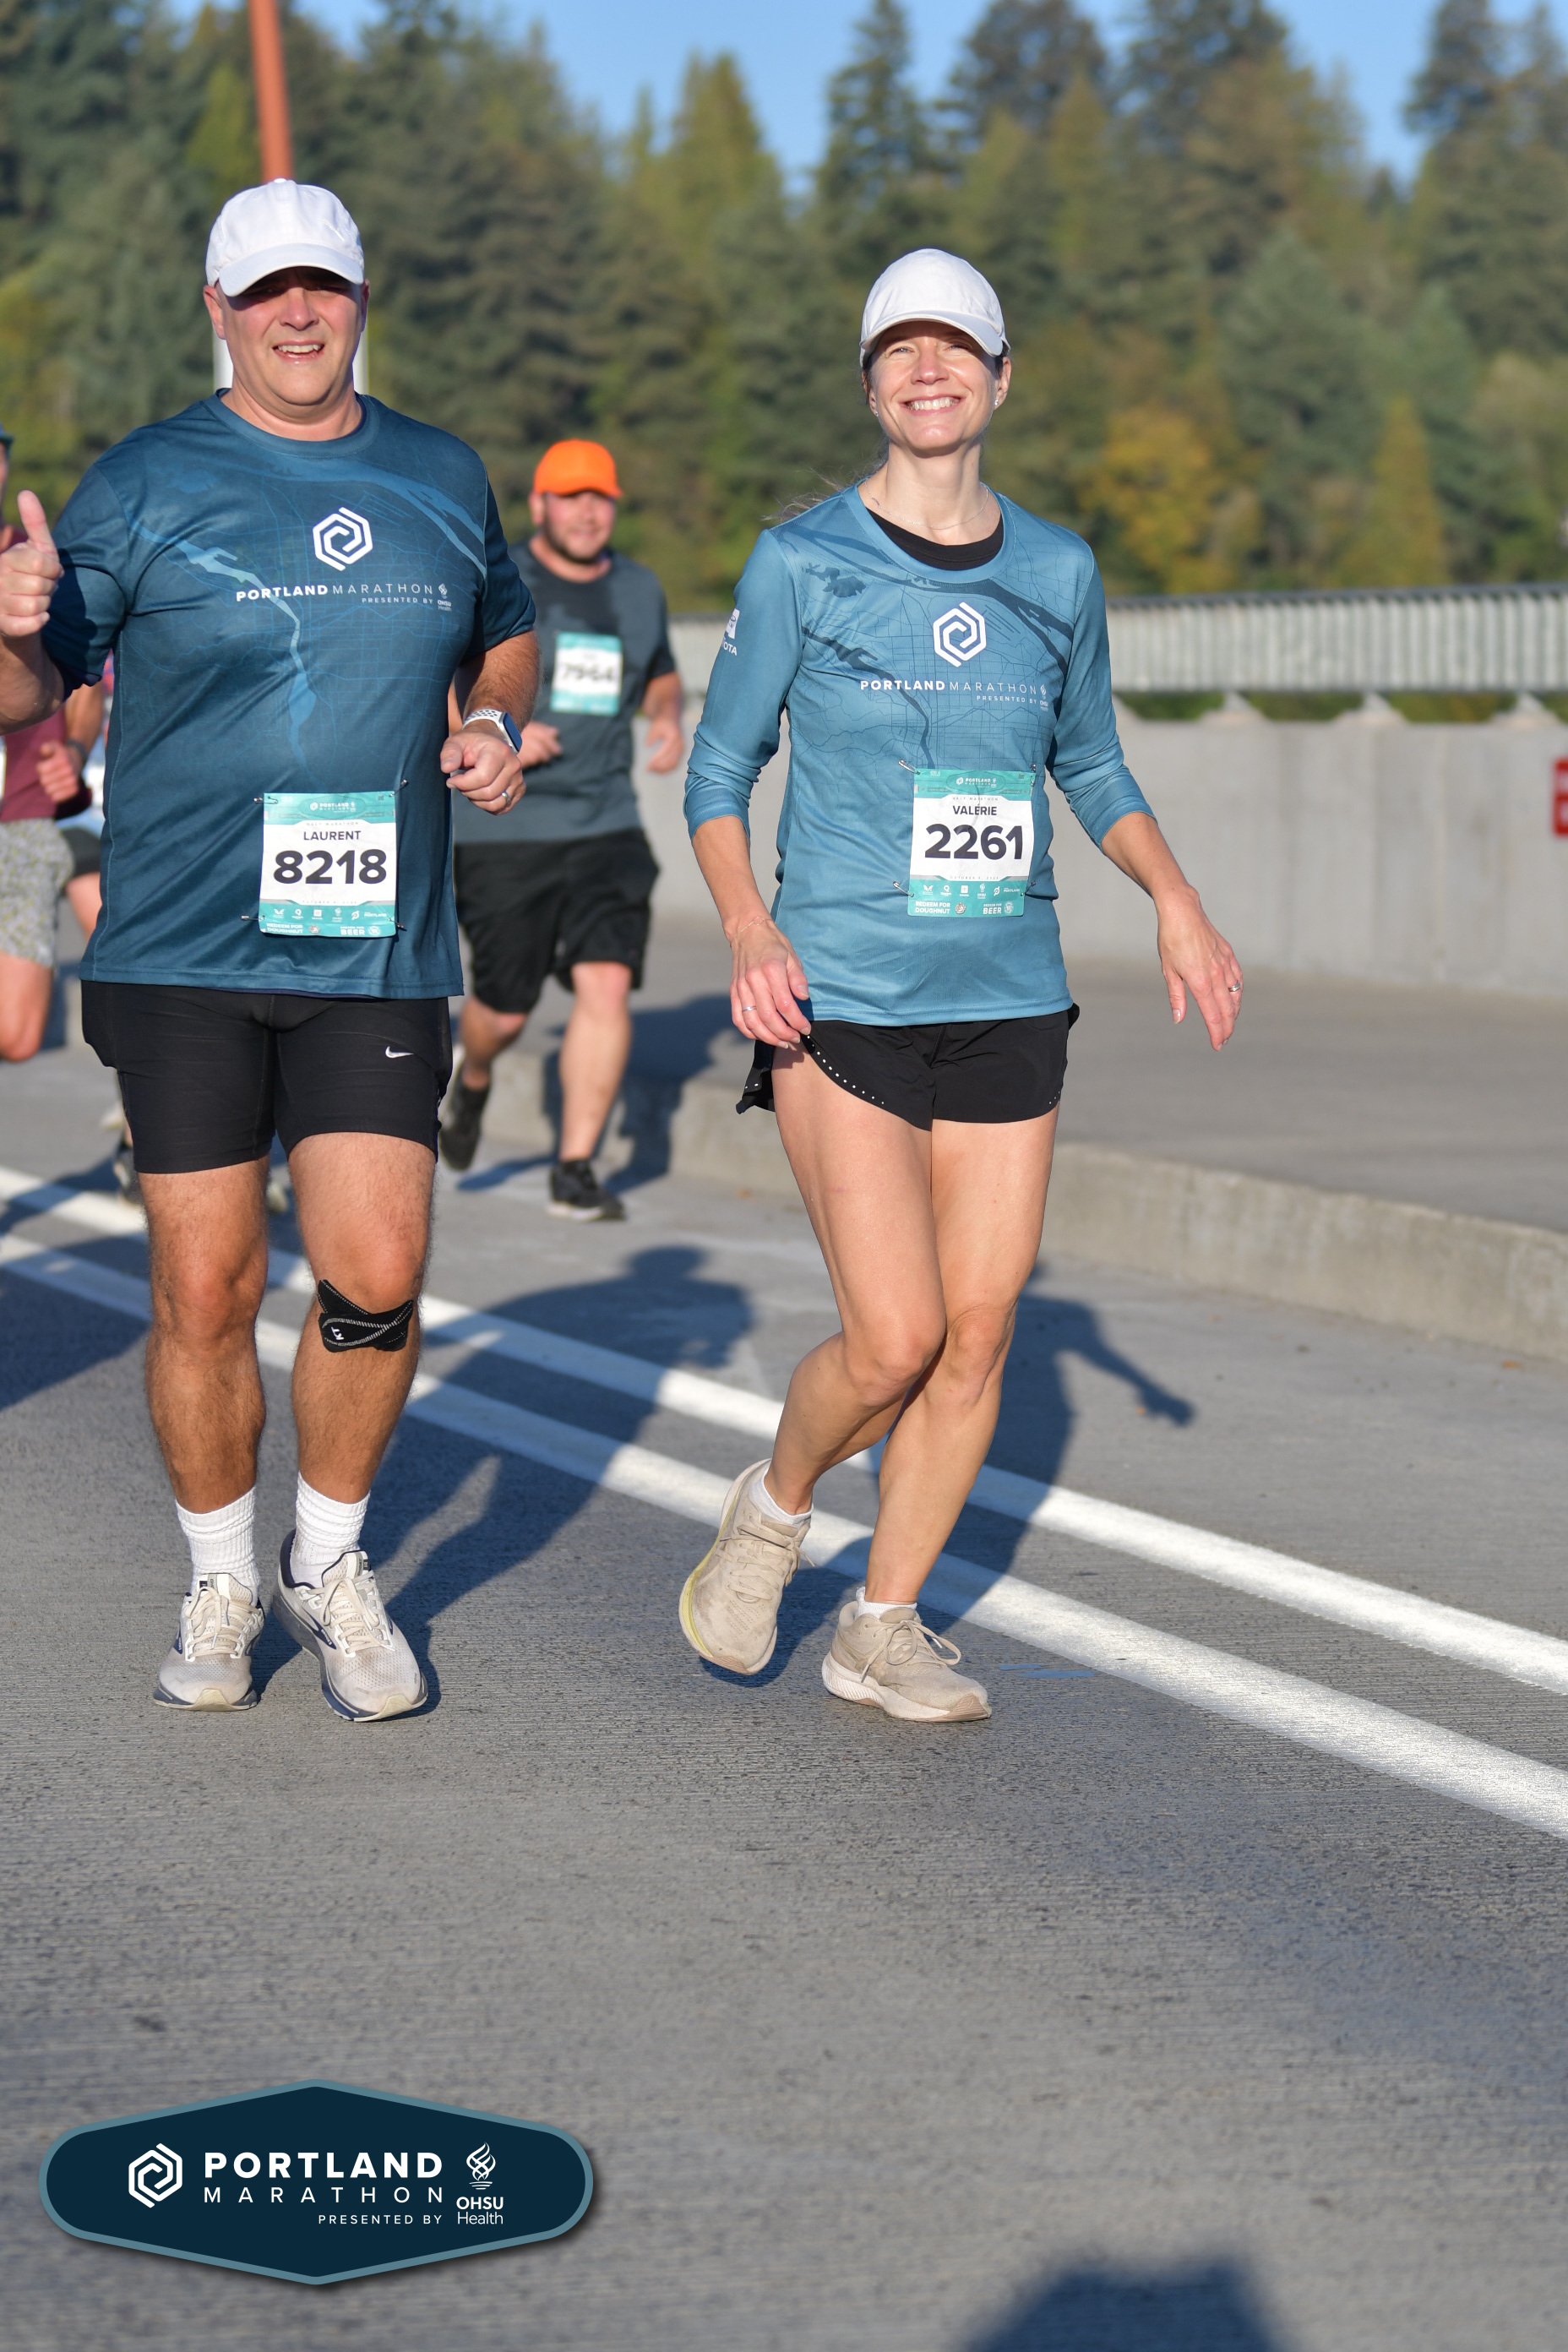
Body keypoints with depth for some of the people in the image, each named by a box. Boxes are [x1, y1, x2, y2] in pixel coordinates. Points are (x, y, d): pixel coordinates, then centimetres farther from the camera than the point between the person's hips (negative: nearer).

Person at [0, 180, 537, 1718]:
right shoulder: (144, 485, 0)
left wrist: (496, 727, 5)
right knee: (204, 1291, 1)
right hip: (182, 956, -2)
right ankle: (219, 1585, 22)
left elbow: (506, 637, 27)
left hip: (378, 955, 2)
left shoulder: (443, 480, 10)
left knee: (375, 1281, -6)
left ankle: (331, 1566, 18)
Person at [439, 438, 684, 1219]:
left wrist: (667, 718, 6)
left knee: (607, 985, -13)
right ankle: (473, 1083, 40)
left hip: (606, 824, 3)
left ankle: (575, 1170, -6)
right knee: (505, 1006, 2)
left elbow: (661, 675, 29)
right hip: (502, 826, -3)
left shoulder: (639, 589, 11)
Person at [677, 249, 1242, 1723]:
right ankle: (772, 1512, 19)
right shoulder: (801, 563, -2)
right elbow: (717, 774, 2)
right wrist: (748, 930, -14)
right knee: (895, 1341, -12)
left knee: (978, 1335, 2)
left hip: (1008, 1005, 4)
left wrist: (1175, 899, 6)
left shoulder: (1056, 574, 8)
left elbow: (1092, 767, 21)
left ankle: (881, 1629, 17)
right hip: (840, 1001, -4)